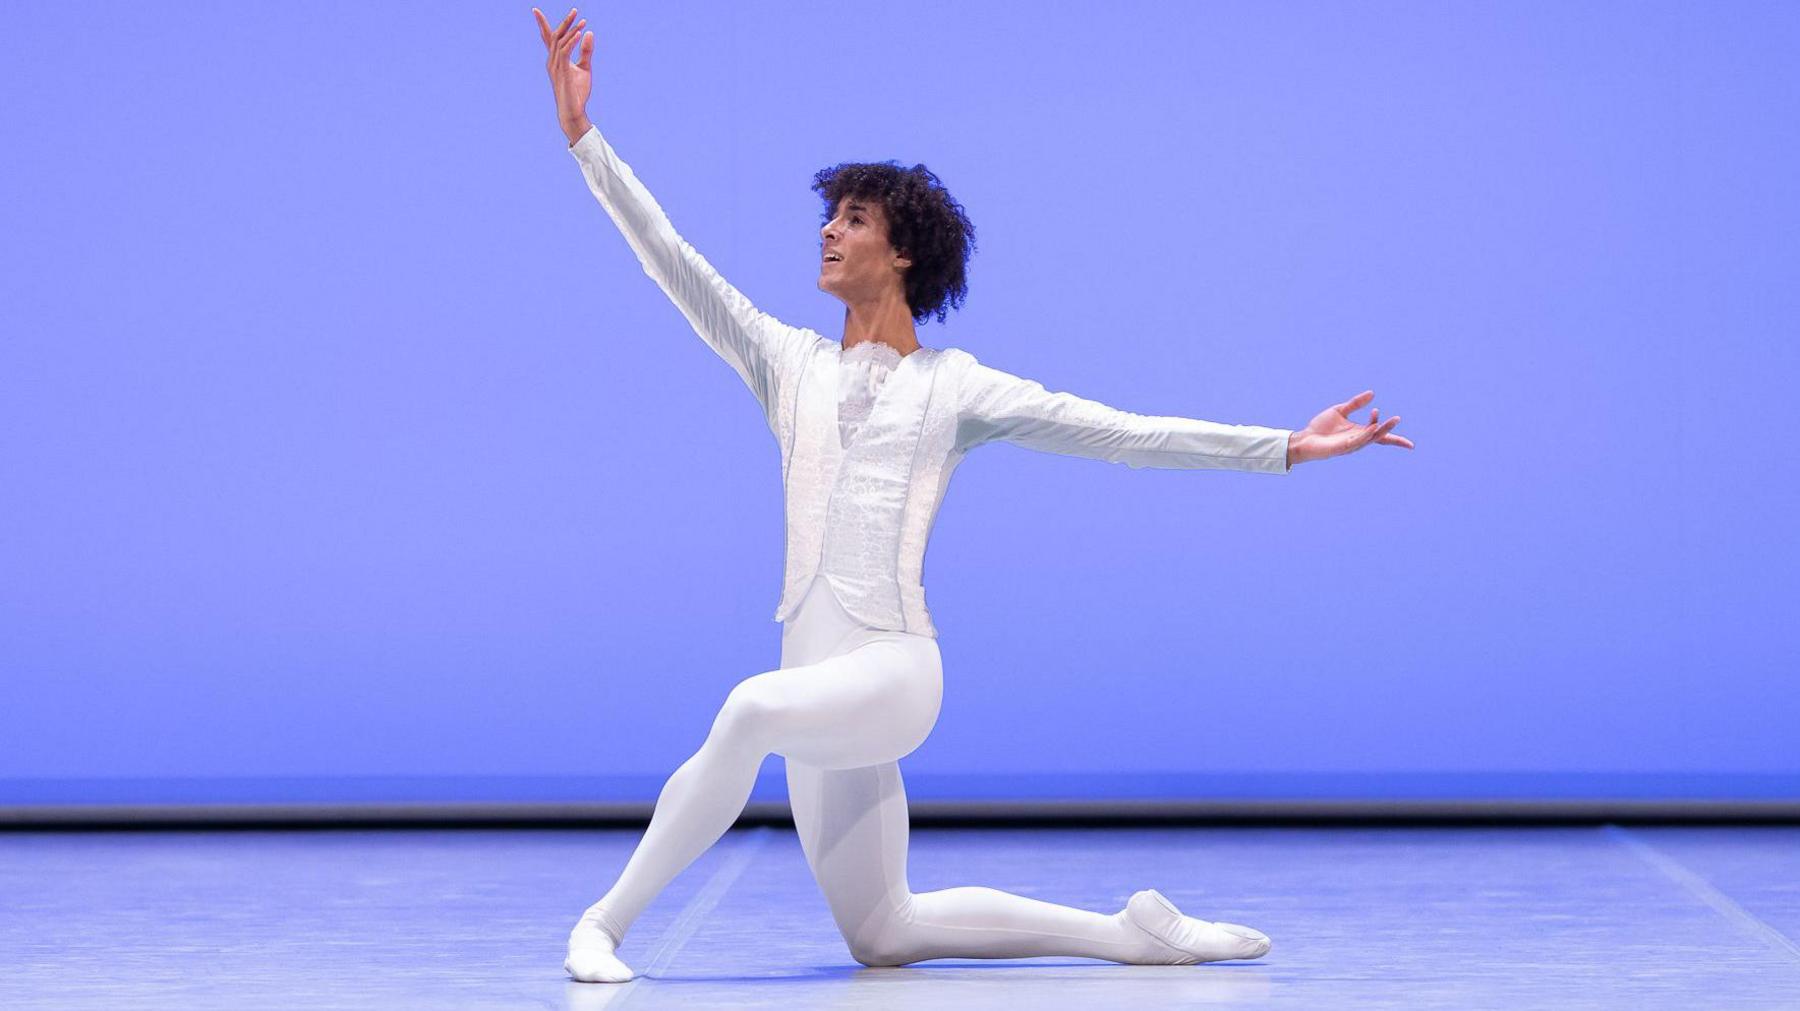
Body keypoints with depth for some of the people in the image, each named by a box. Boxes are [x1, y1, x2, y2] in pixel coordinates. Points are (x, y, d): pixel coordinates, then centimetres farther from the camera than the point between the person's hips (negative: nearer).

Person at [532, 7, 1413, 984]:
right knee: (881, 935, 10)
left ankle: (609, 919, -26)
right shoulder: (789, 362, 13)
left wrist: (1284, 447, -2)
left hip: (894, 669, -6)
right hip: (815, 677, 6)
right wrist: (584, 137, 4)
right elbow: (673, 260, 9)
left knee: (751, 711, -37)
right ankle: (1126, 931, 21)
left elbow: (1123, 432, 2)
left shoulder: (953, 384, 3)